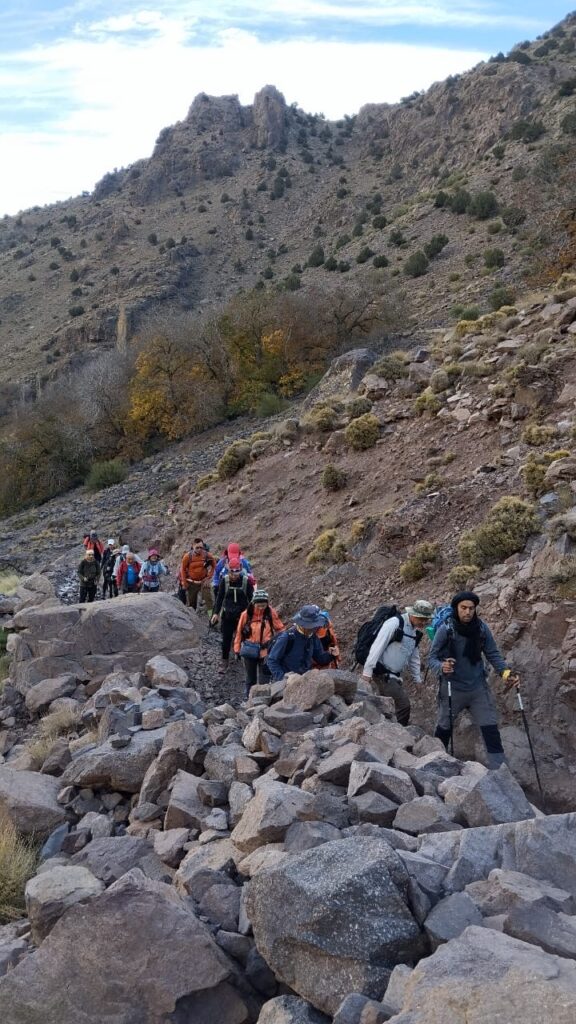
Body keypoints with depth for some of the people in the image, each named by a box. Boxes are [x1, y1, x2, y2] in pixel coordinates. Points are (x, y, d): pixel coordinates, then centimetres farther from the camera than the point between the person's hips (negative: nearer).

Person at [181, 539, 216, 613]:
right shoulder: (188, 556, -14)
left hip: (204, 581, 0)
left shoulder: (207, 555, -12)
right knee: (191, 602, 12)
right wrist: (184, 582, -2)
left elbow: (213, 565, 4)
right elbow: (183, 569, -1)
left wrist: (209, 577, -1)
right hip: (191, 583, 0)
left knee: (209, 600, -13)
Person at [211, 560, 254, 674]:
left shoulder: (246, 581, -11)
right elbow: (220, 596, 2)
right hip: (227, 615, 1)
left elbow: (251, 598, -2)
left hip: (242, 614, -1)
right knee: (226, 639, 4)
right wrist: (216, 613, -1)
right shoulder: (224, 580, -7)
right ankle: (224, 662, 14)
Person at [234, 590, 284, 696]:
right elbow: (239, 632, 0)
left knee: (264, 680, 2)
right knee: (250, 679, 16)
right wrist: (237, 649, 5)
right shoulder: (246, 614, -10)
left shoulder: (271, 613, -9)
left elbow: (279, 629, 4)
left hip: (266, 651, -1)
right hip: (249, 651, 1)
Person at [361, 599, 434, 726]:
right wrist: (367, 671, -20)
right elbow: (377, 646, -19)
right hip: (382, 673, -8)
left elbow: (414, 656, 21)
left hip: (394, 676, 8)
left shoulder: (416, 631, 10)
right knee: (404, 704, -14)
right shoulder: (395, 623, -16)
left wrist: (417, 679, 23)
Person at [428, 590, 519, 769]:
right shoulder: (445, 630, -18)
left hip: (478, 687, 2)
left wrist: (506, 672, -18)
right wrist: (441, 667, -36)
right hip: (452, 688, -2)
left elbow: (493, 654, -2)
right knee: (445, 728, 16)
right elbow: (432, 658, -14)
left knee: (491, 729, -3)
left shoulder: (481, 628, -10)